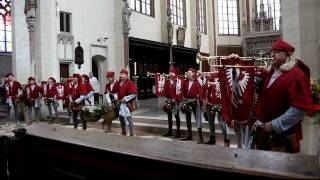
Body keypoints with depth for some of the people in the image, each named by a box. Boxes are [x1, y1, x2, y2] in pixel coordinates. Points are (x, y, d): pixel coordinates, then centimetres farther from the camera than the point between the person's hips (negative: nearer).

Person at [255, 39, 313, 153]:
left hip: (283, 134, -6)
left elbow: (300, 108, -21)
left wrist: (275, 125, -19)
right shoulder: (268, 72, 8)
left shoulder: (297, 75, -14)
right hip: (264, 130, 7)